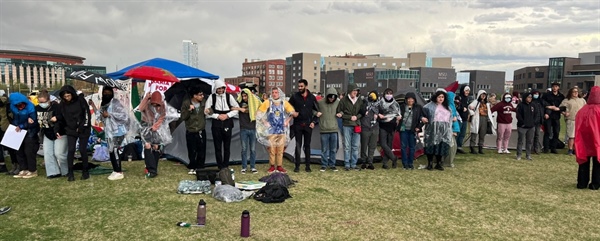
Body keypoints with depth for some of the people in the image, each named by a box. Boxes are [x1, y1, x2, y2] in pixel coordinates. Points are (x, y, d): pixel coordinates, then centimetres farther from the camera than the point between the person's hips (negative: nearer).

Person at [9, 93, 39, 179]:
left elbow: (33, 122, -18)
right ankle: (24, 170, 21)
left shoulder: (30, 108, -20)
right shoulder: (13, 107, -2)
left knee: (29, 151, -4)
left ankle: (33, 171, 7)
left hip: (30, 133, -7)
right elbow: (15, 119, 8)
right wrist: (16, 126, -10)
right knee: (19, 151, 10)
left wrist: (21, 126, -15)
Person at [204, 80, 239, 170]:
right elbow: (207, 111, 0)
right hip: (216, 124, -1)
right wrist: (217, 116, -9)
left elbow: (237, 108, 6)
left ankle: (226, 166, 17)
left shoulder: (229, 96, 2)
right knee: (218, 147, 3)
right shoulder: (212, 97, 0)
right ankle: (220, 166, 11)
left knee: (227, 146, 6)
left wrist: (227, 115, -6)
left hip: (227, 124, 1)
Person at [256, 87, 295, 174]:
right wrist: (265, 122, -5)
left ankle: (279, 166, 12)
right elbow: (259, 113, -2)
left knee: (280, 149, 4)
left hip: (282, 130, 2)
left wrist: (287, 121, 7)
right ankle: (272, 166, 9)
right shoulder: (267, 102, -2)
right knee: (272, 149, -1)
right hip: (271, 130, -2)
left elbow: (292, 112, 16)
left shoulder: (284, 103, 6)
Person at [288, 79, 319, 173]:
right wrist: (292, 113, -12)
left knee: (307, 145, 7)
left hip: (308, 125, 1)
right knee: (298, 145, 0)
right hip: (297, 124, -1)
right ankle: (297, 166, 7)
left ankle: (308, 165, 14)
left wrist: (314, 121, 1)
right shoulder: (294, 96, -1)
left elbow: (317, 110, 10)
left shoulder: (312, 97, 2)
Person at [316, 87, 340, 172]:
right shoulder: (320, 102, -7)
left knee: (333, 149, 8)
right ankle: (324, 165, 16)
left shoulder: (338, 102, 0)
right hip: (324, 130, -2)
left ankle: (332, 165, 20)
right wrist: (316, 113, -13)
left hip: (334, 130, 2)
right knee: (324, 149, 4)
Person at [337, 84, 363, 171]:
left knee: (355, 146, 6)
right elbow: (339, 113, -4)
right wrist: (350, 117, -11)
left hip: (357, 126, 4)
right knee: (347, 146, 0)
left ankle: (353, 164, 15)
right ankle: (347, 165, 9)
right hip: (347, 126, -3)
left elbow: (362, 112, 13)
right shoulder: (344, 100, -5)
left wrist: (357, 117, -7)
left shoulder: (360, 100, 6)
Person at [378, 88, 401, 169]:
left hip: (391, 126, 2)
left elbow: (398, 114, 17)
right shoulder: (380, 103, 3)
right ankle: (394, 158, -2)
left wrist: (399, 117, -3)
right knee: (383, 144, -13)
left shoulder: (396, 104, 11)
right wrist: (379, 115, -17)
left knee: (389, 144, 2)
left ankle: (385, 162, 7)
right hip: (383, 126, -2)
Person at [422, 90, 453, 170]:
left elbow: (450, 118, 27)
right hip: (433, 129, -4)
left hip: (444, 130, 4)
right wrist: (422, 118, -23)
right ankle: (430, 163, 6)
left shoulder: (447, 107, 20)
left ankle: (438, 163, 15)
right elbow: (423, 112, -4)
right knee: (432, 145, -3)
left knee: (441, 146, 4)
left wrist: (449, 129, 18)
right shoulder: (430, 105, 3)